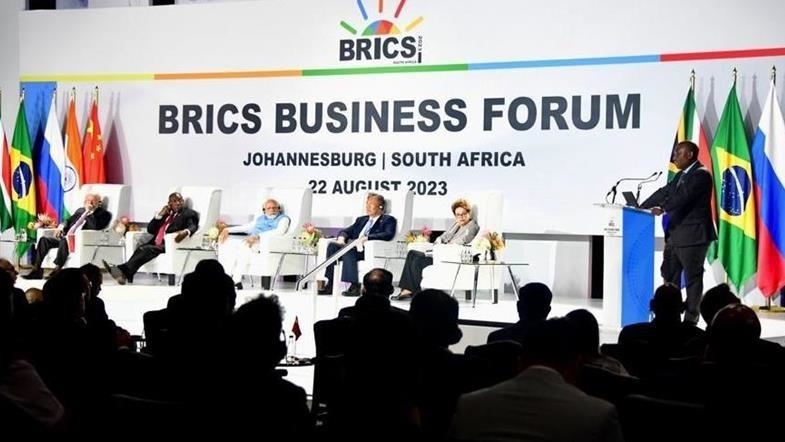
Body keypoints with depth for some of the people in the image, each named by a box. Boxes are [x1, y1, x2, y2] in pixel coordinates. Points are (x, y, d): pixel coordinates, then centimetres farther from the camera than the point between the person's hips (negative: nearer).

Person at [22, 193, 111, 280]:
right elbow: (69, 221, 27)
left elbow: (95, 227, -16)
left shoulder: (103, 214, 1)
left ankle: (57, 270, -37)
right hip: (65, 238, 8)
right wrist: (61, 227, 6)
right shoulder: (80, 210, 24)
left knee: (65, 240, -37)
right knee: (44, 239, -9)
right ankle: (37, 270, -11)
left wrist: (88, 212, -13)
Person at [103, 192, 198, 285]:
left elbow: (193, 226, -12)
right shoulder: (166, 213, 26)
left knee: (147, 249, -30)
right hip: (156, 244, 6)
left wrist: (186, 231, -36)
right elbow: (150, 230, 20)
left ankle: (123, 270, -43)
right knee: (140, 249, -25)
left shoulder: (189, 213, 9)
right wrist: (160, 215, 7)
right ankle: (126, 275, -43)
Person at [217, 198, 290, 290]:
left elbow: (279, 231, -9)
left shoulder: (283, 218, 11)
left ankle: (237, 281, -39)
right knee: (226, 244, -16)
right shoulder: (260, 219, 33)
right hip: (250, 241, 7)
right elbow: (245, 227, 31)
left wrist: (258, 236, -22)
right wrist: (228, 230, 12)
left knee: (244, 245, -37)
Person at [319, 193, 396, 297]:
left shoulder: (388, 220, 8)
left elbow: (388, 235, -11)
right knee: (332, 245, -19)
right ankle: (330, 284, -23)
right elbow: (347, 231, 23)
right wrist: (341, 237, -2)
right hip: (354, 249, 6)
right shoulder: (361, 220, 29)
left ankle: (354, 286, -35)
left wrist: (367, 238, -23)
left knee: (348, 249, -33)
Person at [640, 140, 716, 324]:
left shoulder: (701, 174, -12)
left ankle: (691, 318, 5)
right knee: (669, 274, 14)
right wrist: (640, 208, 8)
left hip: (693, 235, -10)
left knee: (692, 278, -1)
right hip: (676, 234, 10)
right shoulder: (681, 175, 17)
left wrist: (663, 209, -28)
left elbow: (684, 197, -23)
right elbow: (664, 192, 16)